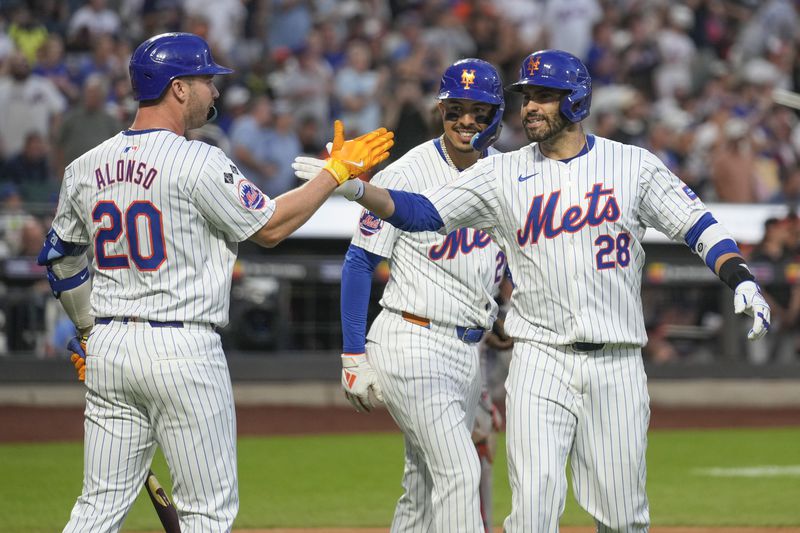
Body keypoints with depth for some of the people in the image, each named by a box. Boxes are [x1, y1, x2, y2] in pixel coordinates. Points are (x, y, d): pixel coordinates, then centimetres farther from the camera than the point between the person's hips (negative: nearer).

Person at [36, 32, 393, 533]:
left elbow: (60, 260, 18)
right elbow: (270, 226, -5)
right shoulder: (197, 162, -12)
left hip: (108, 347, 6)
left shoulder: (86, 167, 8)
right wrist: (337, 172, 5)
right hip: (183, 352, -6)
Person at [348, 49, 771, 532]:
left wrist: (743, 282, -12)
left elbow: (699, 227, 4)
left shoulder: (633, 165, 4)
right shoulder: (502, 174, 5)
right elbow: (418, 212, 1)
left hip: (617, 365, 0)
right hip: (541, 361, 0)